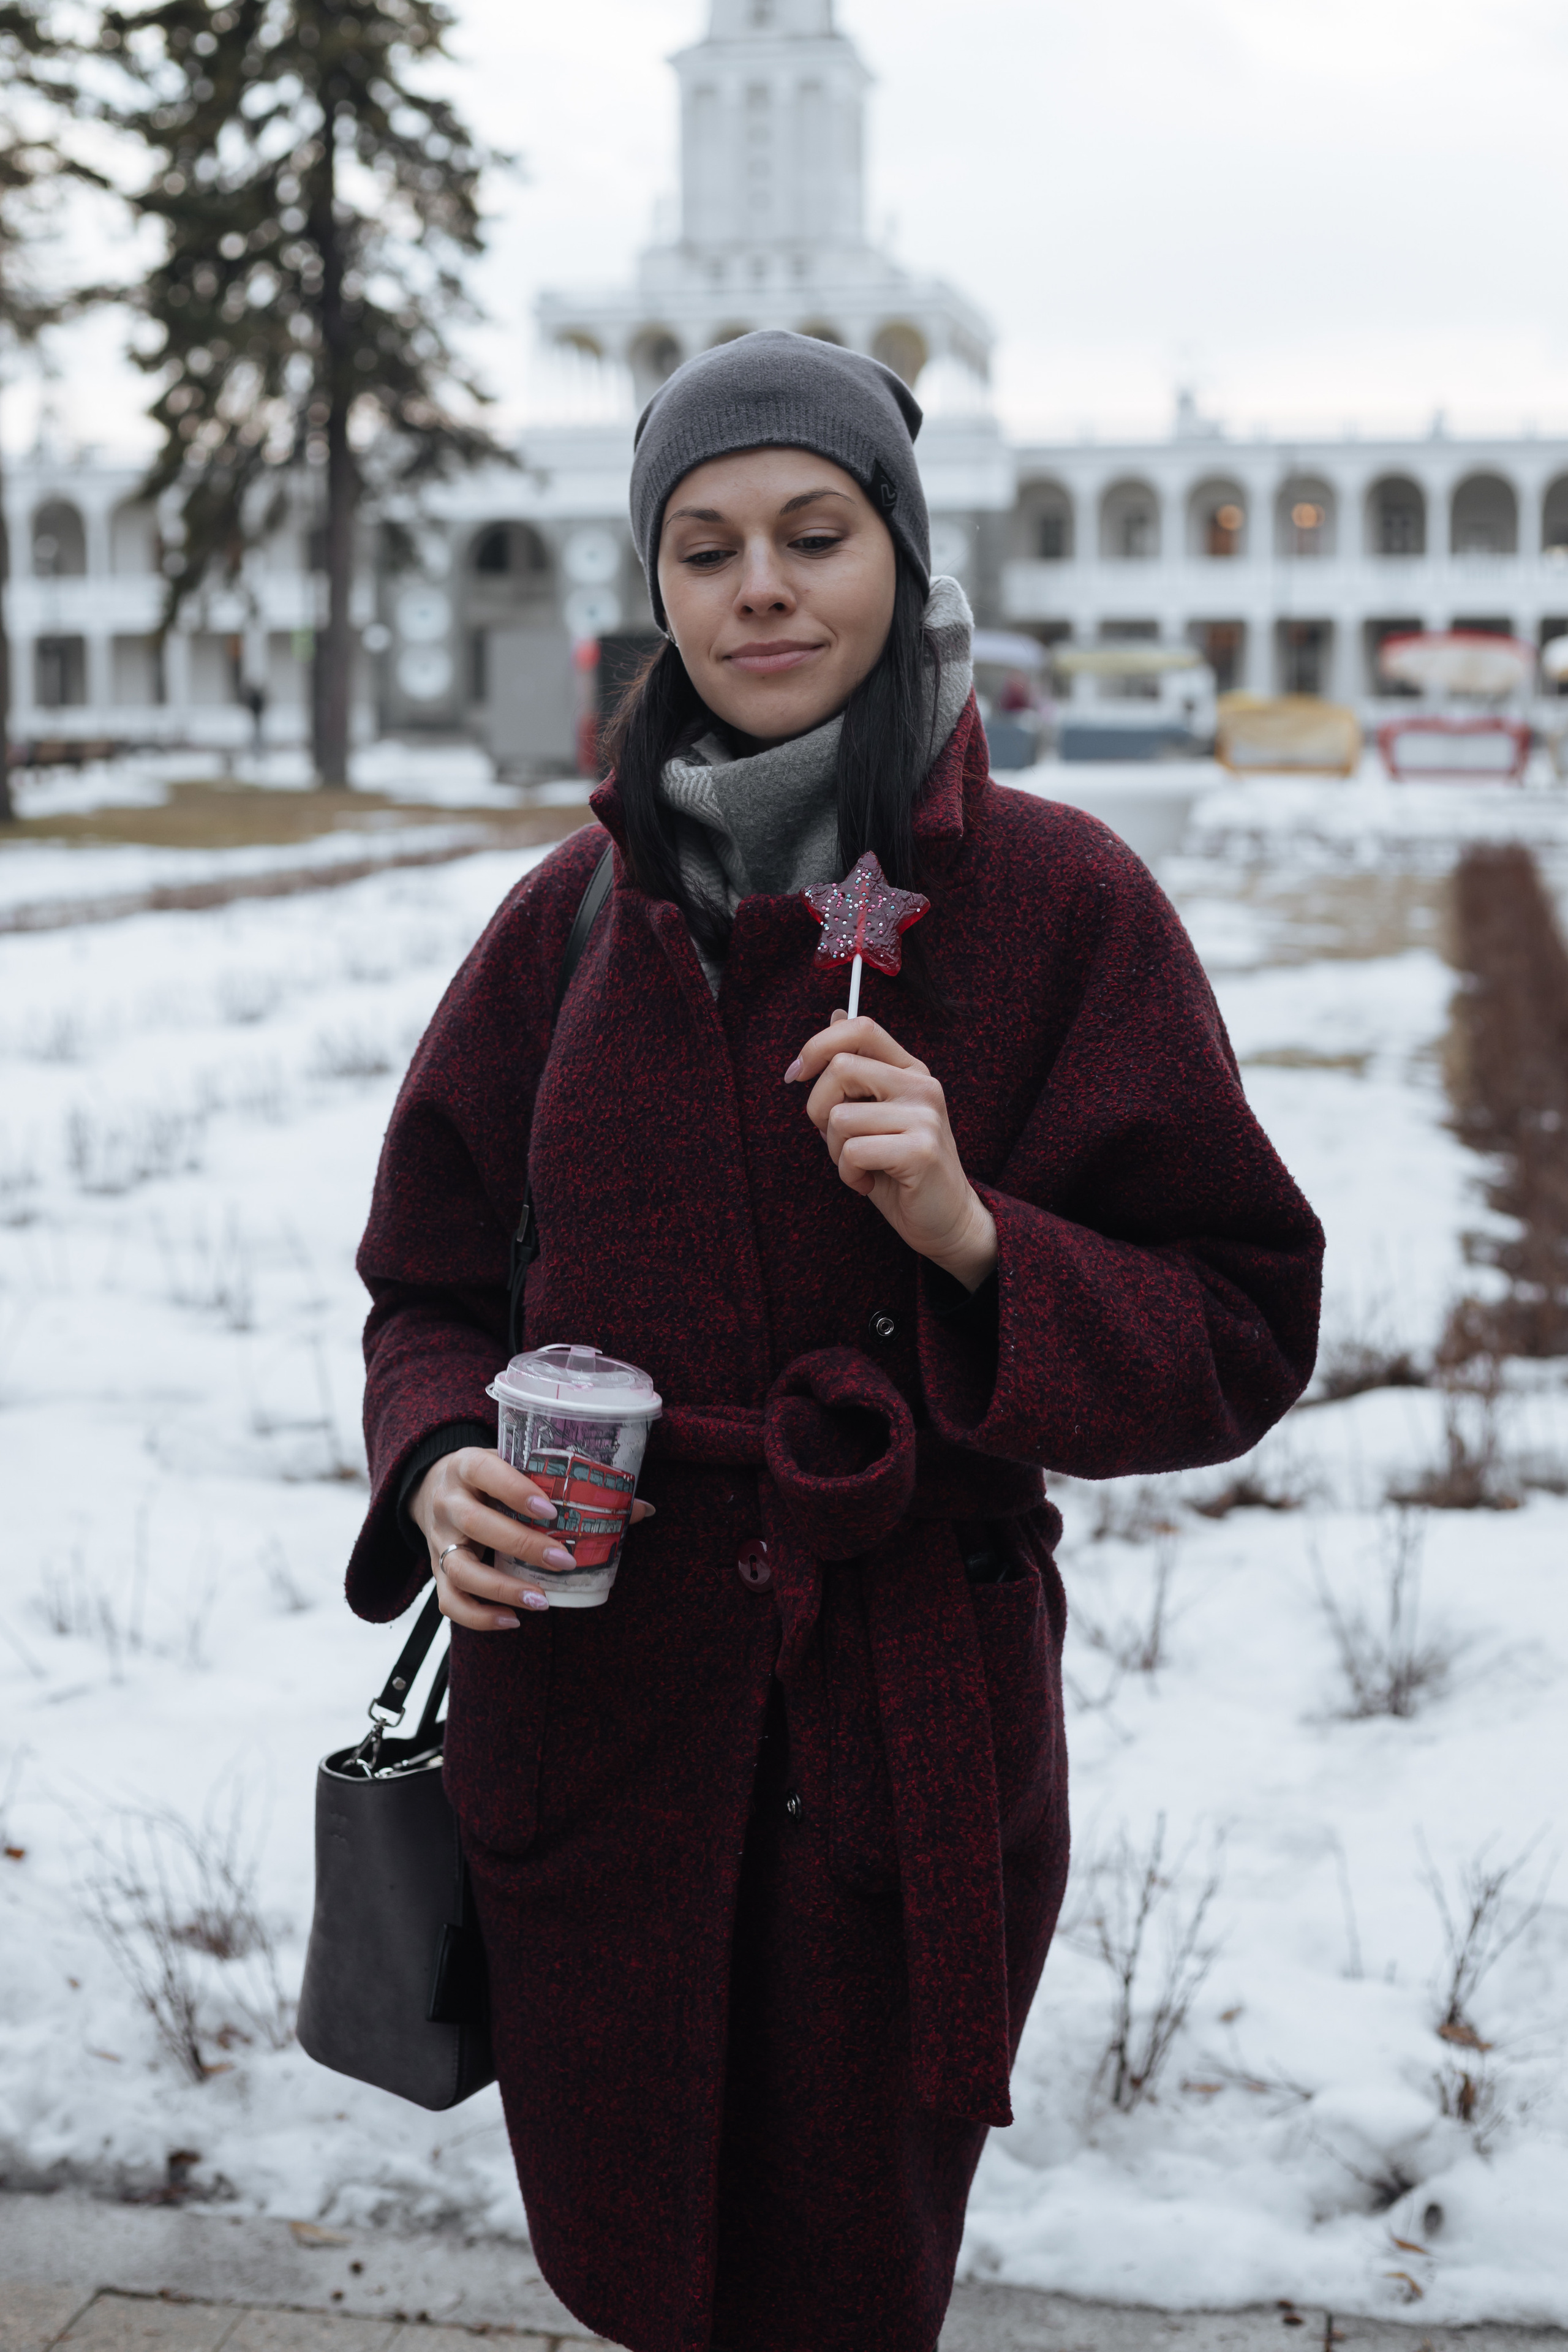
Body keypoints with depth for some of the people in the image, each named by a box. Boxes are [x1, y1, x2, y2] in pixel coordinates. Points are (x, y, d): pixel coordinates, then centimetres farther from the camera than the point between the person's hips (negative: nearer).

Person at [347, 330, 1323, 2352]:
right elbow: (430, 1283, 11)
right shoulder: (578, 912, 2)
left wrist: (973, 1235, -23)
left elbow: (1240, 1335, -6)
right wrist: (439, 1465, -10)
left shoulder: (1056, 899, -7)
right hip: (590, 1716, 3)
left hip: (908, 1743, -3)